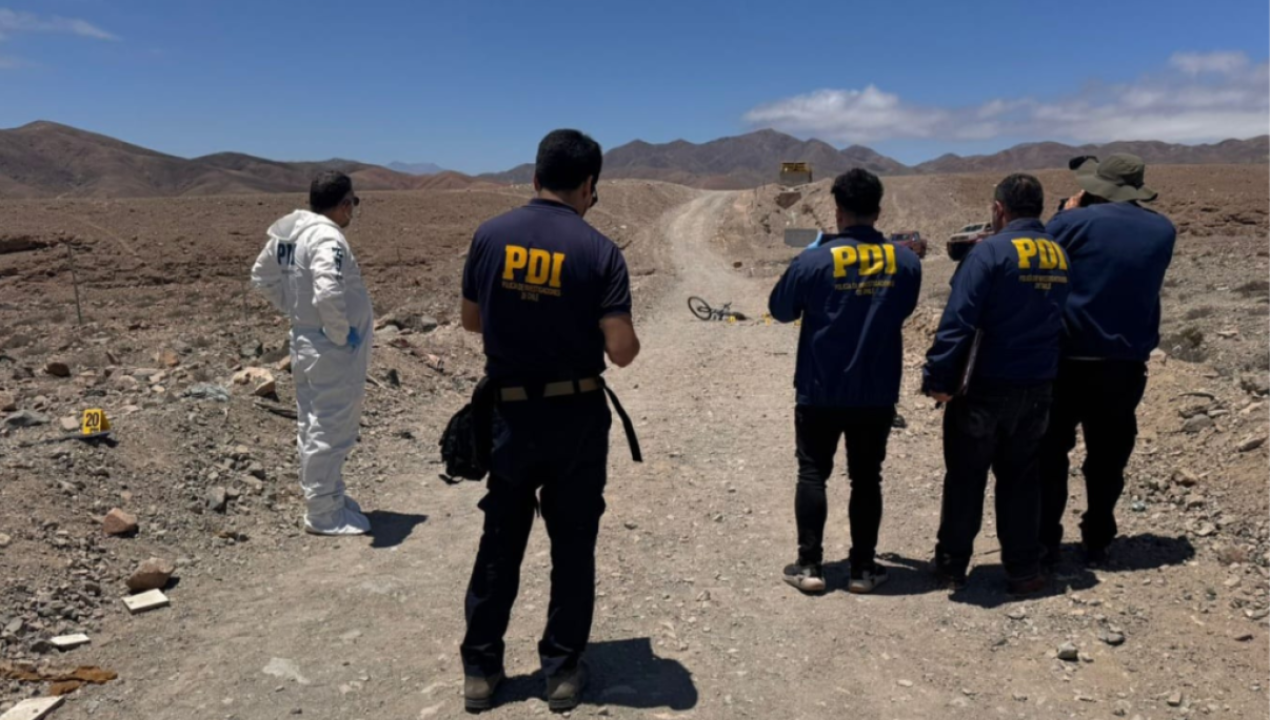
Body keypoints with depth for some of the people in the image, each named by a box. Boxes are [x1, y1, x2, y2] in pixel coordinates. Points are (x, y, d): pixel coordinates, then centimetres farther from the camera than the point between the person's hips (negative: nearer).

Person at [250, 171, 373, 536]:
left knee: (313, 427, 19)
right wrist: (340, 335, -21)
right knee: (330, 432, 2)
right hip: (333, 353, -9)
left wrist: (294, 308, 14)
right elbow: (328, 295, -36)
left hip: (306, 344, 9)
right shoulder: (328, 238, -23)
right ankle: (324, 514, 12)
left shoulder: (287, 232, 4)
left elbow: (262, 275, 17)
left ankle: (325, 498, 35)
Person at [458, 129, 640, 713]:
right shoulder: (599, 251, -12)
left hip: (509, 412, 3)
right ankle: (562, 669, 23)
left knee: (500, 541, 15)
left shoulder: (490, 236, -3)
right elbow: (622, 351, -15)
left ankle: (480, 668, 25)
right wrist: (627, 337, 8)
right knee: (572, 544, 12)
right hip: (577, 416, -2)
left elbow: (471, 320, 8)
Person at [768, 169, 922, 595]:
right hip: (877, 393, 3)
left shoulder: (813, 261, -13)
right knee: (866, 478, 11)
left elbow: (780, 311, 1)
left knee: (812, 473, 9)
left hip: (820, 391, -2)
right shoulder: (905, 261, -2)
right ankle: (863, 568, 17)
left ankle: (810, 566, 10)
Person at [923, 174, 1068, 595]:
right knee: (1020, 478, 15)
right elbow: (1053, 315, 14)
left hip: (985, 388, -5)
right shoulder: (1059, 256, 6)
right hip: (1037, 389, 5)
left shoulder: (991, 251, -14)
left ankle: (952, 566, 18)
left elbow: (958, 321, -20)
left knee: (965, 479, 8)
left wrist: (938, 378, -16)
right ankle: (1022, 571, 22)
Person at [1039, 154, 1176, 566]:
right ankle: (1097, 542, 22)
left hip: (1069, 357, -4)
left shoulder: (1074, 222, -11)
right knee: (1107, 456, 14)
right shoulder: (1162, 231, 5)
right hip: (1127, 362, 4)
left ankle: (1045, 542, 9)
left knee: (1050, 452, 7)